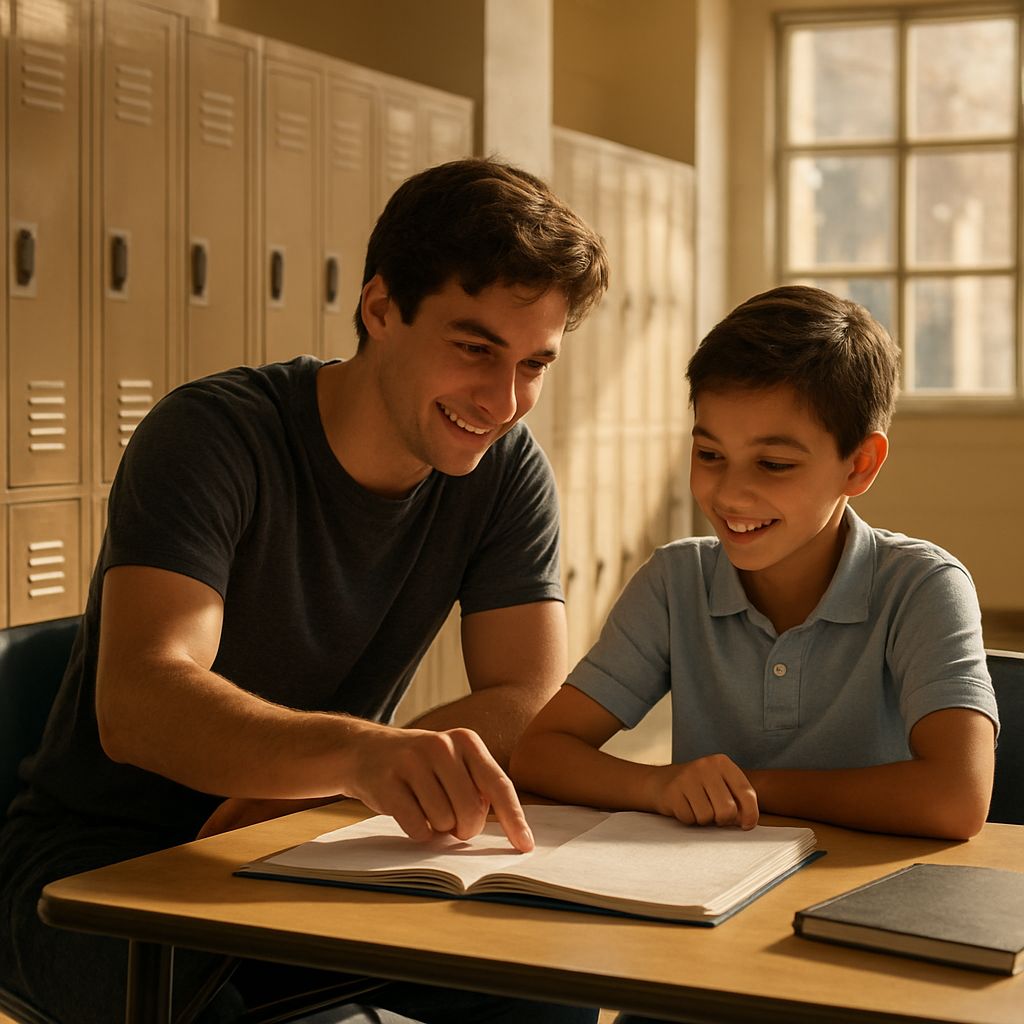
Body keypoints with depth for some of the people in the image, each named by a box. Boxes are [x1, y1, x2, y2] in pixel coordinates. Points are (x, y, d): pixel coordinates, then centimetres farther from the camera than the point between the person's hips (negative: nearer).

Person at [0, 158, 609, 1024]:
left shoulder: (507, 474, -3)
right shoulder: (210, 434, -19)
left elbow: (528, 710, -9)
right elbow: (138, 703, -33)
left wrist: (282, 796, -21)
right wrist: (359, 752, -52)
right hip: (106, 856, -4)